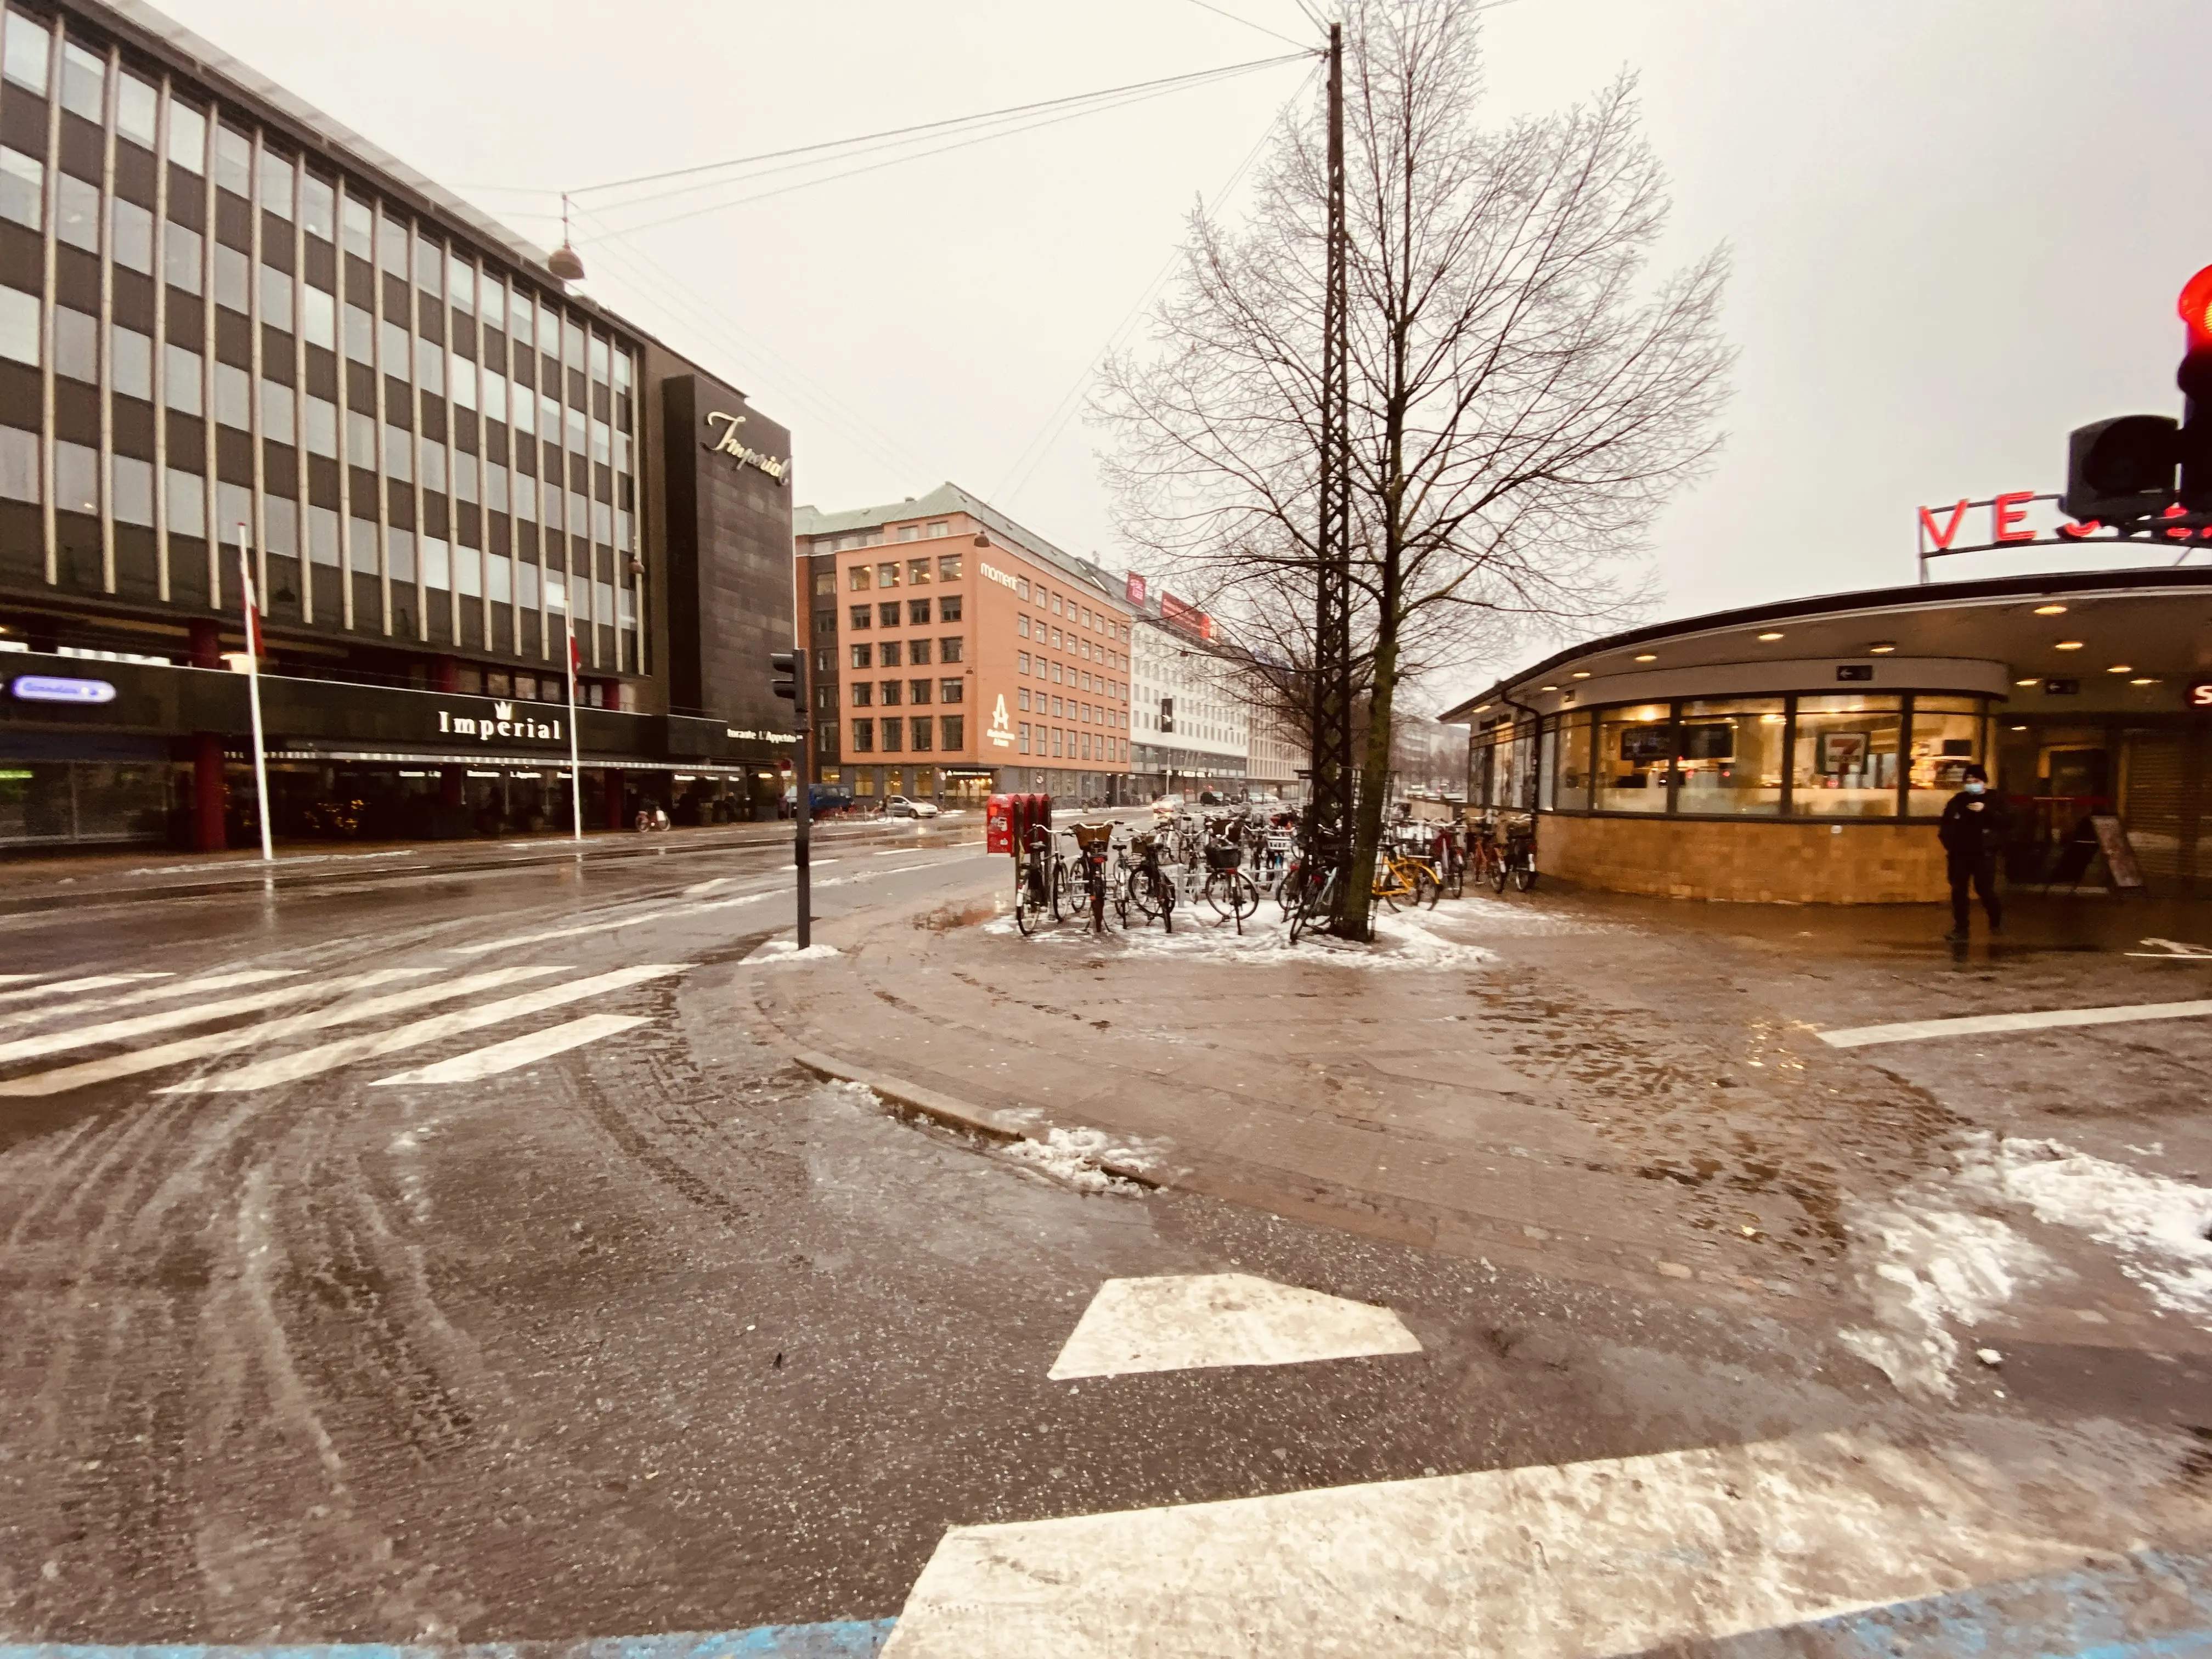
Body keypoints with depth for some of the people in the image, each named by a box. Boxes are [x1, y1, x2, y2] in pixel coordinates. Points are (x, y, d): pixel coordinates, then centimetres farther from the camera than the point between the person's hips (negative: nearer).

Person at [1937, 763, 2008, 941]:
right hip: (1959, 854, 3)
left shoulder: (1995, 800, -1)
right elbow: (1946, 823, 14)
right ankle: (1960, 928, 10)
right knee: (1958, 891, 3)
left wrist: (1985, 810, -24)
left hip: (1984, 854, -3)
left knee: (1985, 890, -1)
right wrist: (1947, 842, 1)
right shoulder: (1958, 801, 7)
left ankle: (1996, 922, 26)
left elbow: (2006, 820, -13)